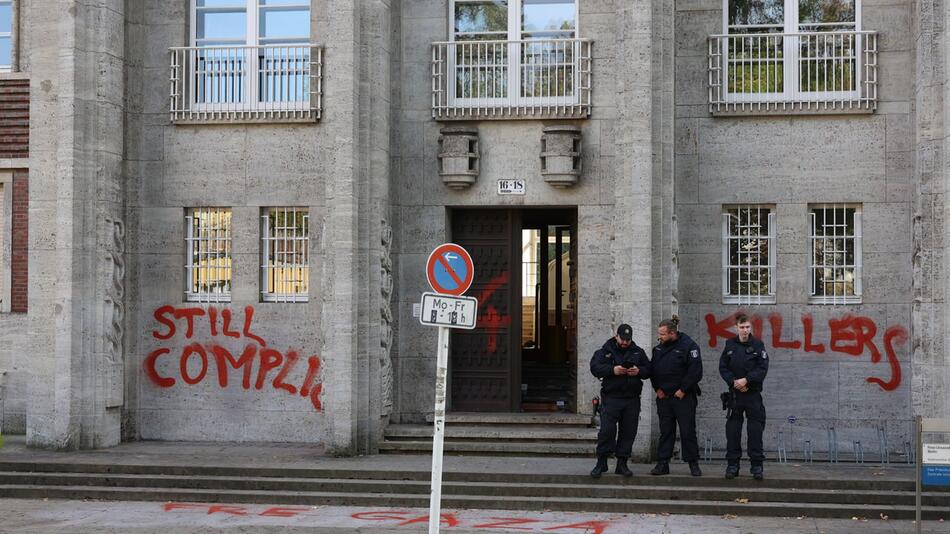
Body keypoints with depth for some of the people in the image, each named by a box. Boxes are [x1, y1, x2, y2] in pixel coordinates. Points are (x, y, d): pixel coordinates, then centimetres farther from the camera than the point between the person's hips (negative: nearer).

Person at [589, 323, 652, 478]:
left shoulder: (638, 352, 13)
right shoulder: (605, 351, 4)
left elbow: (648, 370, 12)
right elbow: (594, 368, -8)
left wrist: (639, 371, -10)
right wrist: (612, 370, -21)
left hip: (632, 399, 3)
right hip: (611, 398, -3)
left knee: (628, 432, 4)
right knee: (607, 430, -9)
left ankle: (622, 464, 13)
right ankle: (601, 463, -1)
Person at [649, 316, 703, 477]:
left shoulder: (688, 346, -10)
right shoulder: (659, 348, 9)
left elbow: (696, 371, -15)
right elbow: (652, 369, 16)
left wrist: (683, 390, -13)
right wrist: (657, 389, 4)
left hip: (683, 397, -5)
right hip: (663, 397, 5)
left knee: (688, 432, -1)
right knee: (665, 432, 8)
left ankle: (693, 464, 8)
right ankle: (662, 463, 11)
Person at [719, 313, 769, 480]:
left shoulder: (758, 344, -1)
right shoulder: (730, 345, 6)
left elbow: (763, 368, -7)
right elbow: (723, 368, 5)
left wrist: (746, 380, -16)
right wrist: (734, 382, -10)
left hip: (753, 393, -2)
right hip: (734, 393, 2)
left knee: (755, 430, -1)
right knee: (733, 430, 3)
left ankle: (757, 465, 4)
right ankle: (732, 464, 10)